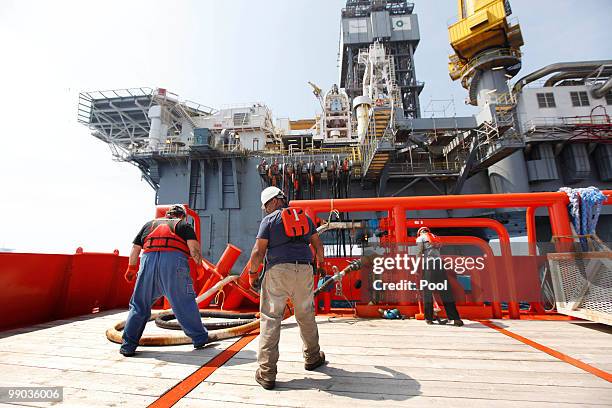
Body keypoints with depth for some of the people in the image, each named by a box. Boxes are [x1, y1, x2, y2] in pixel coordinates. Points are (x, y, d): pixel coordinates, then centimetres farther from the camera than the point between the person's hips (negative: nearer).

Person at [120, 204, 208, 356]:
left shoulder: (149, 224, 29)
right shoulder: (184, 225, 18)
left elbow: (135, 249, 27)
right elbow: (194, 247, 2)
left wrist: (131, 268, 40)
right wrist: (199, 264, 14)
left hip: (148, 260, 3)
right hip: (174, 260, -2)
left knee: (139, 305, 17)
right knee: (184, 304, 8)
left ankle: (128, 346, 21)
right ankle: (200, 338, 16)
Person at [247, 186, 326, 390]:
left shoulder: (269, 220, 2)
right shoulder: (304, 217, 14)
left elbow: (258, 251, -5)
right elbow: (318, 244, 15)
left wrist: (252, 273, 7)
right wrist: (320, 261, 31)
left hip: (278, 270, -4)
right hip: (304, 270, 4)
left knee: (270, 319, 2)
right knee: (306, 316, 18)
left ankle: (266, 373, 4)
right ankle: (312, 357, 34)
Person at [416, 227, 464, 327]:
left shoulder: (420, 238, 11)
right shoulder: (435, 238, 28)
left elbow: (419, 252, 0)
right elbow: (436, 252, 18)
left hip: (428, 263, -4)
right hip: (439, 263, 4)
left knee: (428, 291, 1)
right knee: (446, 292, 4)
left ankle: (429, 318, 3)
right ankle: (456, 318, 1)